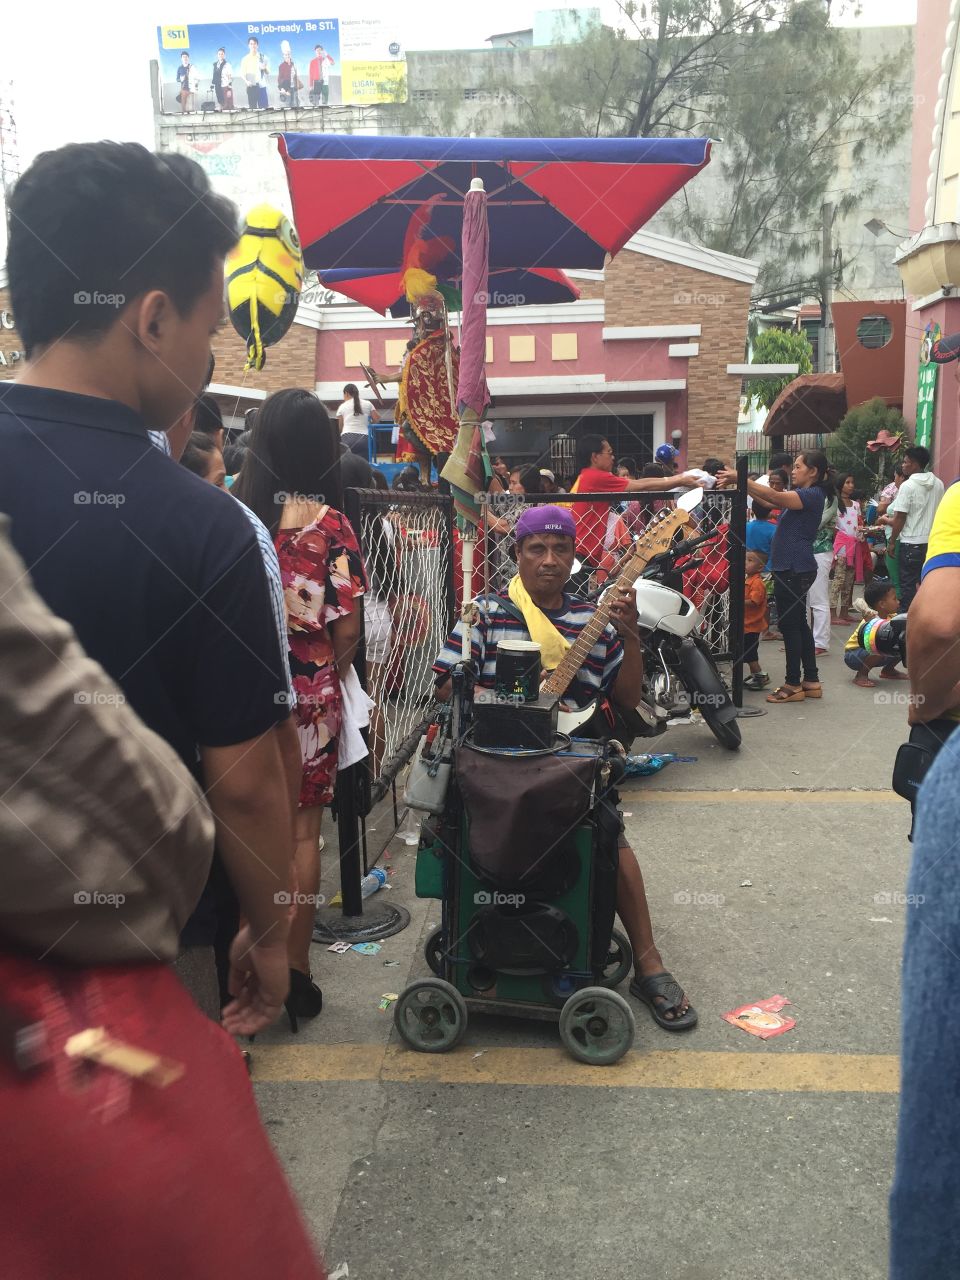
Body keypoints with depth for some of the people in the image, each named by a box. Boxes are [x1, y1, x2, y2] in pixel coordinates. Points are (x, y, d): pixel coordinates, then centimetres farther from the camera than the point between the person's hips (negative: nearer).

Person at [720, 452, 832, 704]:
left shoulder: (813, 495, -13)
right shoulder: (802, 493, 18)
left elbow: (774, 497, -24)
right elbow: (770, 501, 12)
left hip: (795, 569, -10)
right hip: (791, 568, 10)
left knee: (789, 624, -4)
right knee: (798, 623, 13)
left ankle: (793, 684, 3)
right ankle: (811, 681, 20)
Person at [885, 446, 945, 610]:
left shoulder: (907, 486, -12)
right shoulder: (938, 484, 6)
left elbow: (899, 519, -12)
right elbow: (939, 512, 14)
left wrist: (892, 542, -3)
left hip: (911, 543, -6)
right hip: (932, 542, 6)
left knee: (908, 585, 1)